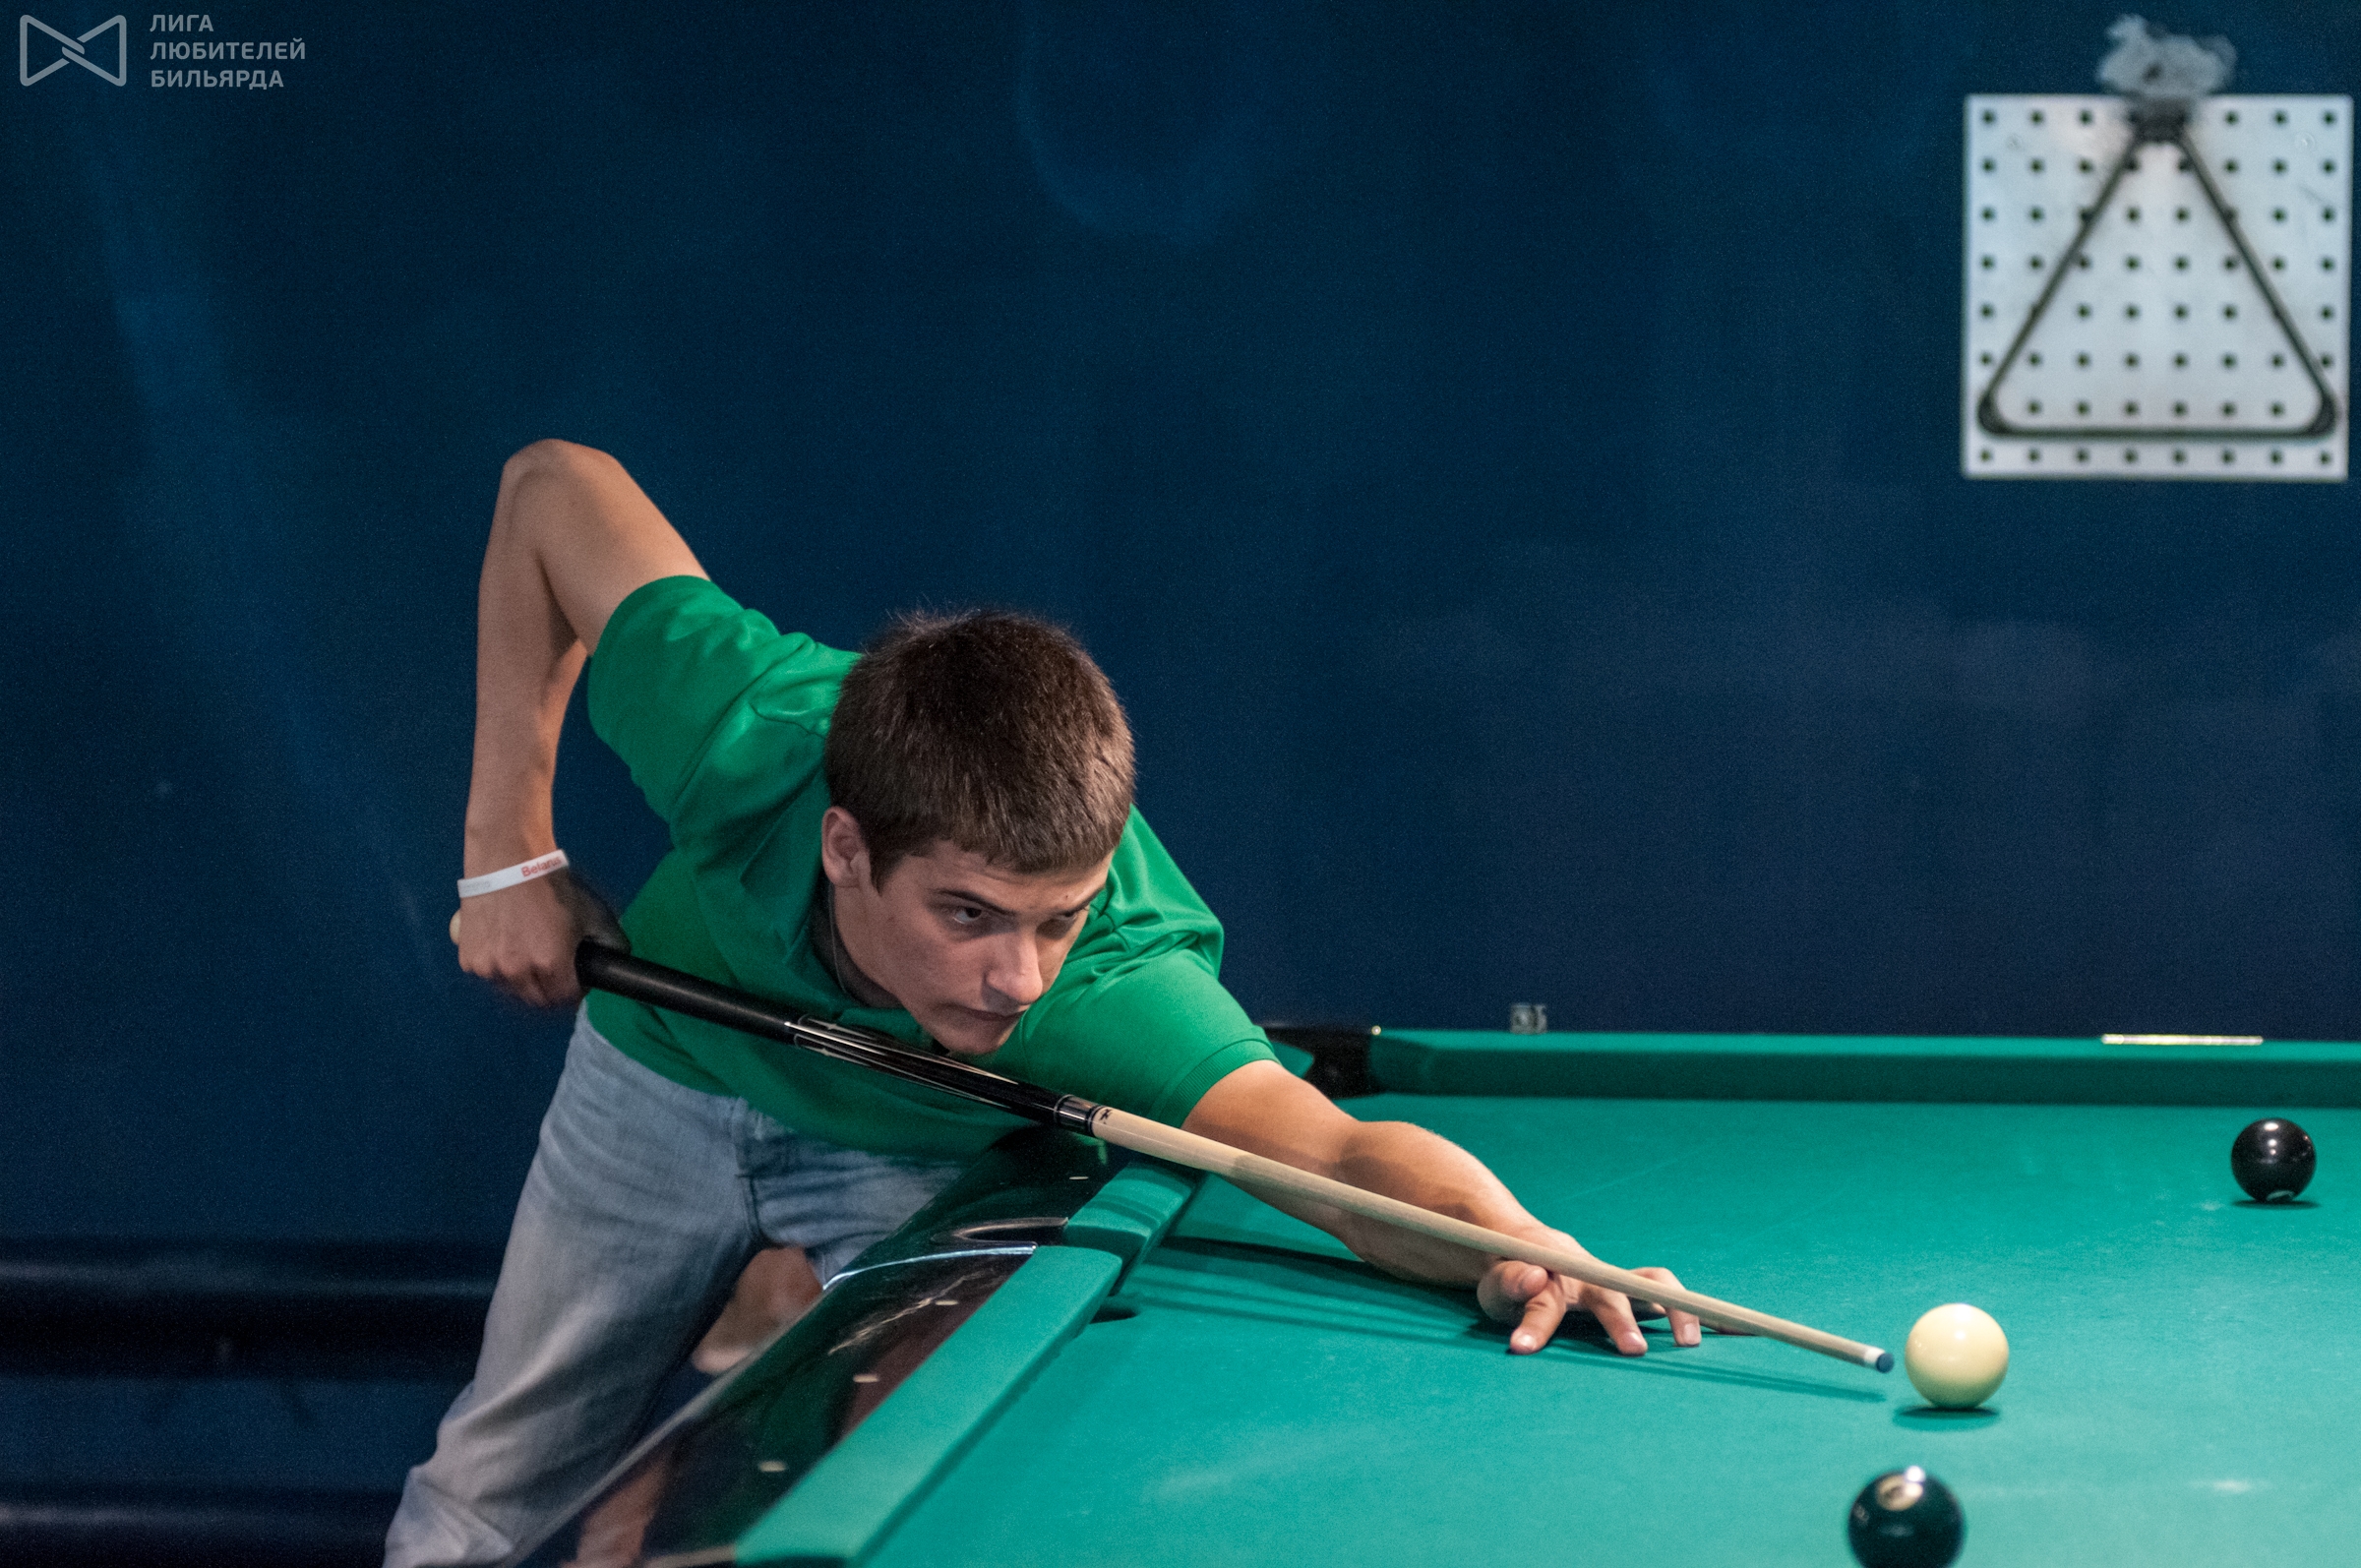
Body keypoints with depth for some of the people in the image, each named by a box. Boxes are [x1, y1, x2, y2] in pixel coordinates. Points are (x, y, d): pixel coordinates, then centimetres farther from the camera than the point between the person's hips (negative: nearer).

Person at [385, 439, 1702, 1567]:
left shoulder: (1117, 973, -46)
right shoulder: (744, 736, -42)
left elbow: (1335, 1149, -62)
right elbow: (556, 486, -24)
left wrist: (1514, 1242, -83)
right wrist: (509, 853, -23)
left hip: (907, 1155, -1)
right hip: (668, 1068, 1)